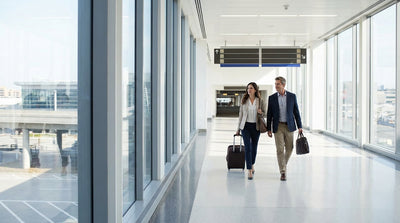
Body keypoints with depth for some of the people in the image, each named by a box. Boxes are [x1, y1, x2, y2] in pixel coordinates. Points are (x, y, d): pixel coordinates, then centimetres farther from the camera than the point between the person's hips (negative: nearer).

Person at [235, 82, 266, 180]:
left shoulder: (260, 101, 1)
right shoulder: (244, 100, 3)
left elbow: (265, 113, 9)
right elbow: (241, 114, 8)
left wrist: (261, 113, -16)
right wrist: (238, 128, 9)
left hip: (256, 126, 1)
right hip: (246, 126, -1)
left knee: (254, 147, 12)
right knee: (247, 147, -10)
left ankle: (252, 164, 37)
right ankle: (249, 171, -10)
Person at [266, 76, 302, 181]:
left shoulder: (292, 96, 1)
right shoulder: (272, 98, 0)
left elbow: (296, 112, 4)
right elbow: (269, 114, 4)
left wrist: (300, 126, 0)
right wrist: (268, 129, 1)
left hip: (289, 126, 1)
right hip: (278, 127, -1)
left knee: (289, 148, 8)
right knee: (280, 149, -6)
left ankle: (283, 164, 34)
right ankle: (283, 172, -2)